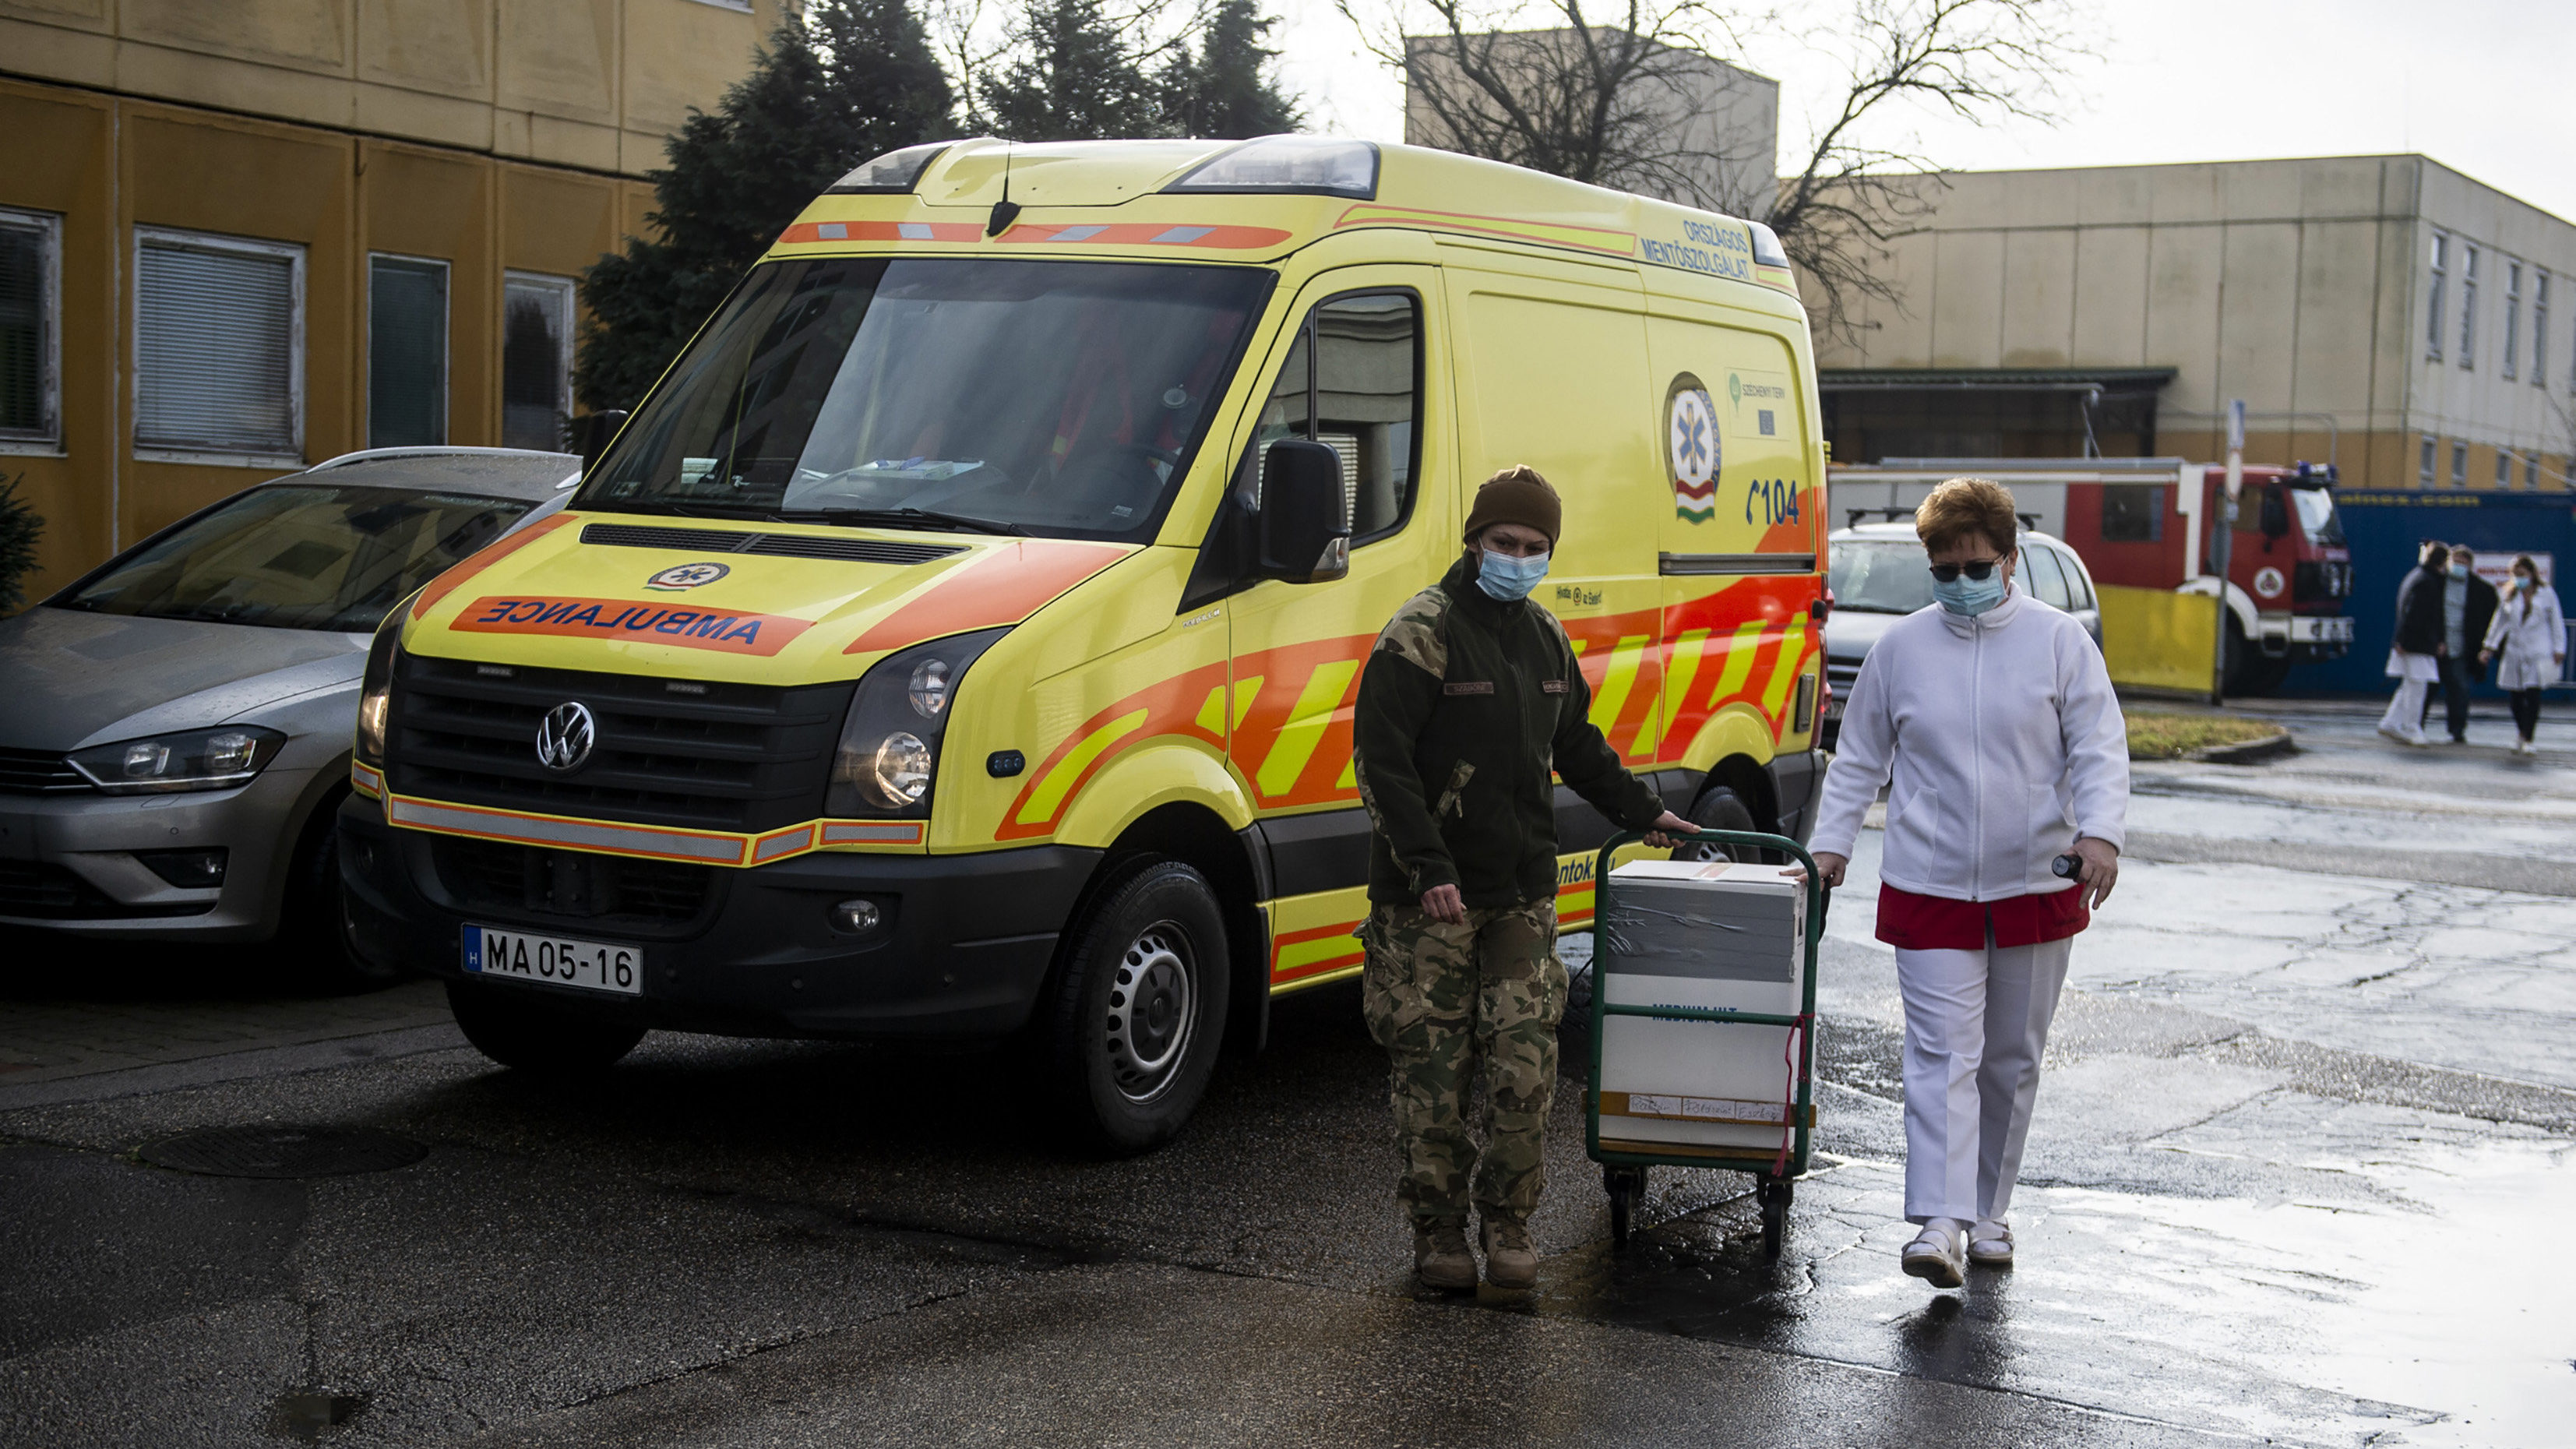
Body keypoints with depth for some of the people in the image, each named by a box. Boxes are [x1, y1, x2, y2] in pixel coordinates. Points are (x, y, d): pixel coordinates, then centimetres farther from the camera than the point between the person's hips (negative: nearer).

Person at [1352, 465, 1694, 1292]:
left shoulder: (1546, 639, 14)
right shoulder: (1424, 633, -8)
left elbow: (1578, 744, 31)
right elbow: (1381, 758, -14)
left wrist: (1642, 812, 34)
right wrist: (1428, 868, -20)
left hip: (1524, 893, 5)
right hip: (1429, 898, -5)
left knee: (1525, 1064, 0)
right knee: (1432, 1069, 1)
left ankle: (1508, 1224, 13)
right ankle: (1438, 1231, 13)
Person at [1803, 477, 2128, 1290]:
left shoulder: (2059, 641, 0)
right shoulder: (1901, 647, 4)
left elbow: (2099, 749, -3)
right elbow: (1860, 756, 13)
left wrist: (2099, 832, -19)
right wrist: (1831, 841, 7)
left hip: (2036, 887, 1)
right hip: (1929, 887, 0)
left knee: (2012, 1060, 11)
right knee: (1942, 1055, -10)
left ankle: (1989, 1210, 24)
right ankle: (1940, 1223, -16)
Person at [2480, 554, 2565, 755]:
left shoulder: (2546, 594, 2)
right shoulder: (2510, 594, 8)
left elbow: (2557, 623, 4)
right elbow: (2500, 620, 13)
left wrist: (2559, 650, 0)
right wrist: (2490, 646, 9)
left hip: (2539, 653, -3)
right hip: (2515, 651, 3)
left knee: (2533, 694, -13)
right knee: (2515, 696, 3)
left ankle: (2528, 739, -8)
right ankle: (2521, 733, 26)